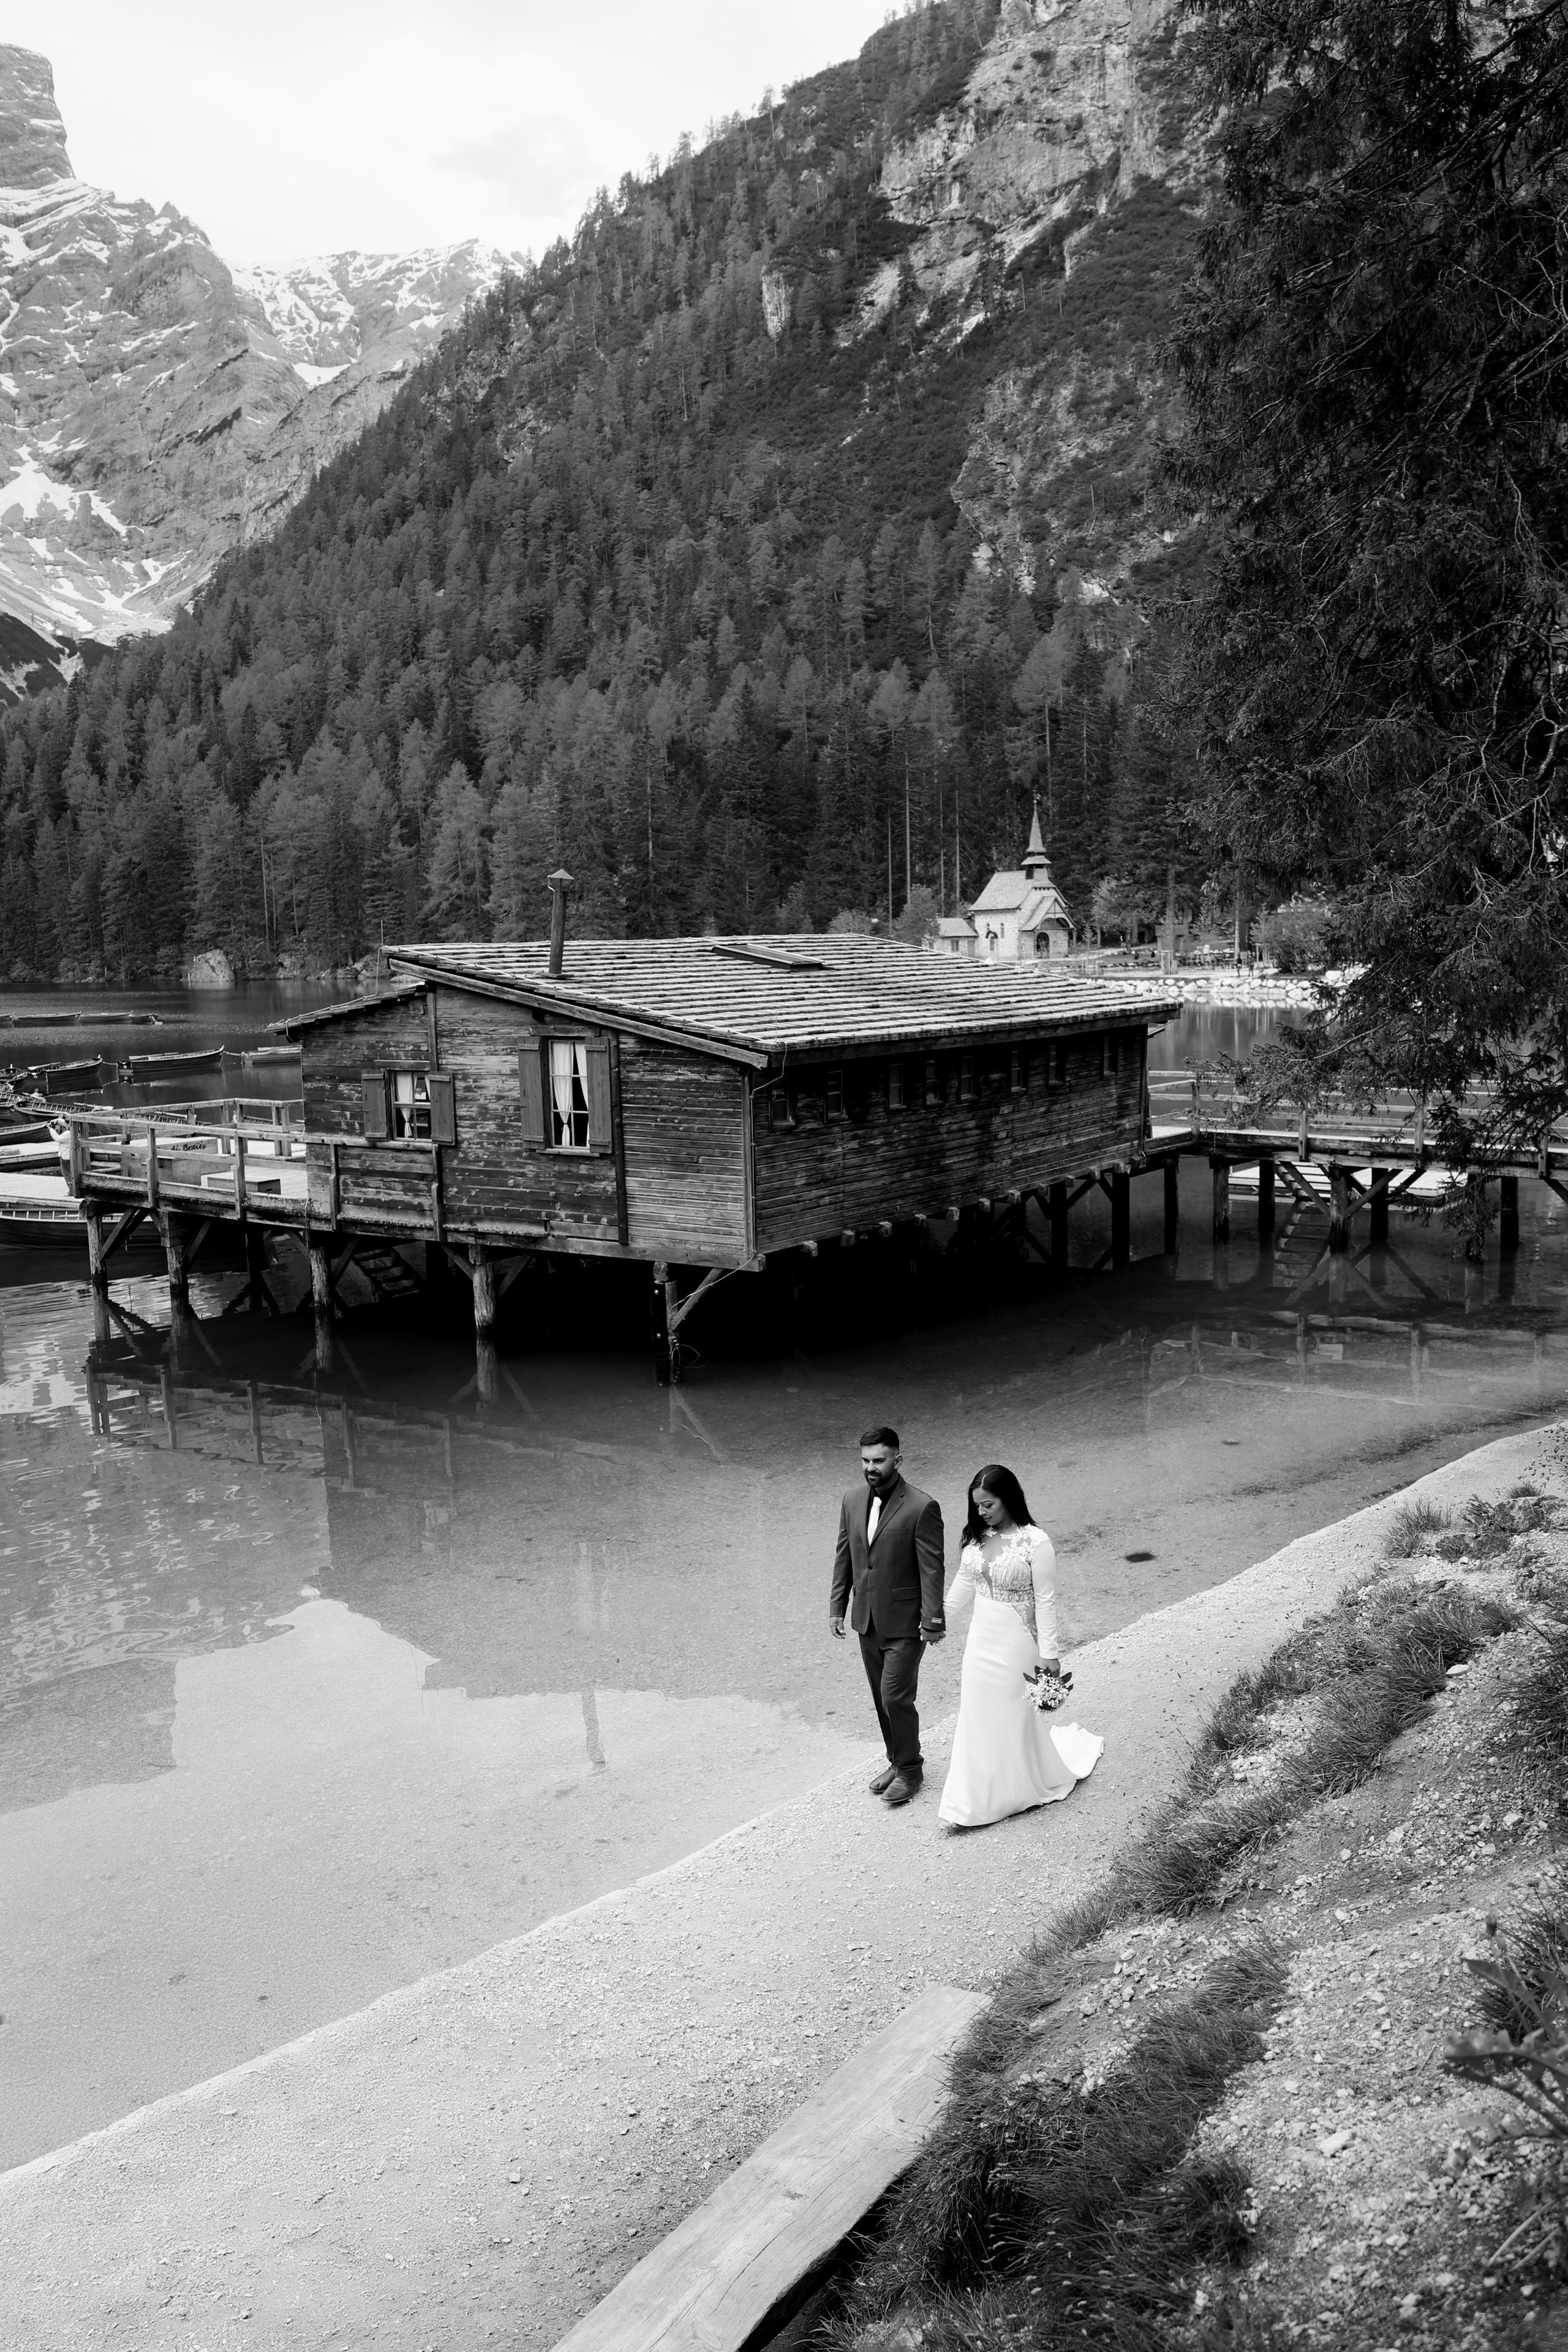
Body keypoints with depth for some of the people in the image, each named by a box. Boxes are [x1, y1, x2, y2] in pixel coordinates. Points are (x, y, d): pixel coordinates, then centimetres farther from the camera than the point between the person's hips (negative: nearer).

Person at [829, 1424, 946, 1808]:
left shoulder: (922, 1508, -17)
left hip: (904, 1622, -6)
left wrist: (933, 1620, -14)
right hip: (867, 1619, 6)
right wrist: (837, 1607, 9)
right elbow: (843, 1558, 10)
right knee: (882, 1697, 15)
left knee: (896, 1696, -5)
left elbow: (932, 1569, -15)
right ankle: (897, 1761, 31)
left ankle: (909, 1769, 13)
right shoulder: (853, 1500, 2)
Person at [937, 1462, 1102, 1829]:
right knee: (980, 1715, 11)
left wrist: (1049, 1654, -15)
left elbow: (1045, 1600, -16)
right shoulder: (977, 1536, -1)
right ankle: (976, 1800, 23)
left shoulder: (1035, 1542, -19)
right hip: (981, 1638, 6)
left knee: (1014, 1713, 8)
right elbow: (964, 1583, 12)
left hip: (1015, 1641, -6)